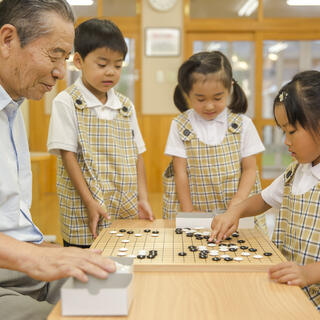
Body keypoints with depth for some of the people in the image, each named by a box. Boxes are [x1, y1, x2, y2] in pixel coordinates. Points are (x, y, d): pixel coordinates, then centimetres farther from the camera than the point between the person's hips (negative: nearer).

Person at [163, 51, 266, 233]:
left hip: (237, 213, 0)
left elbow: (249, 169, 4)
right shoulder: (180, 126, 2)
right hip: (194, 212, 0)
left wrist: (236, 205, -8)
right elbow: (181, 173, 2)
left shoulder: (243, 125, 2)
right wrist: (188, 214, -4)